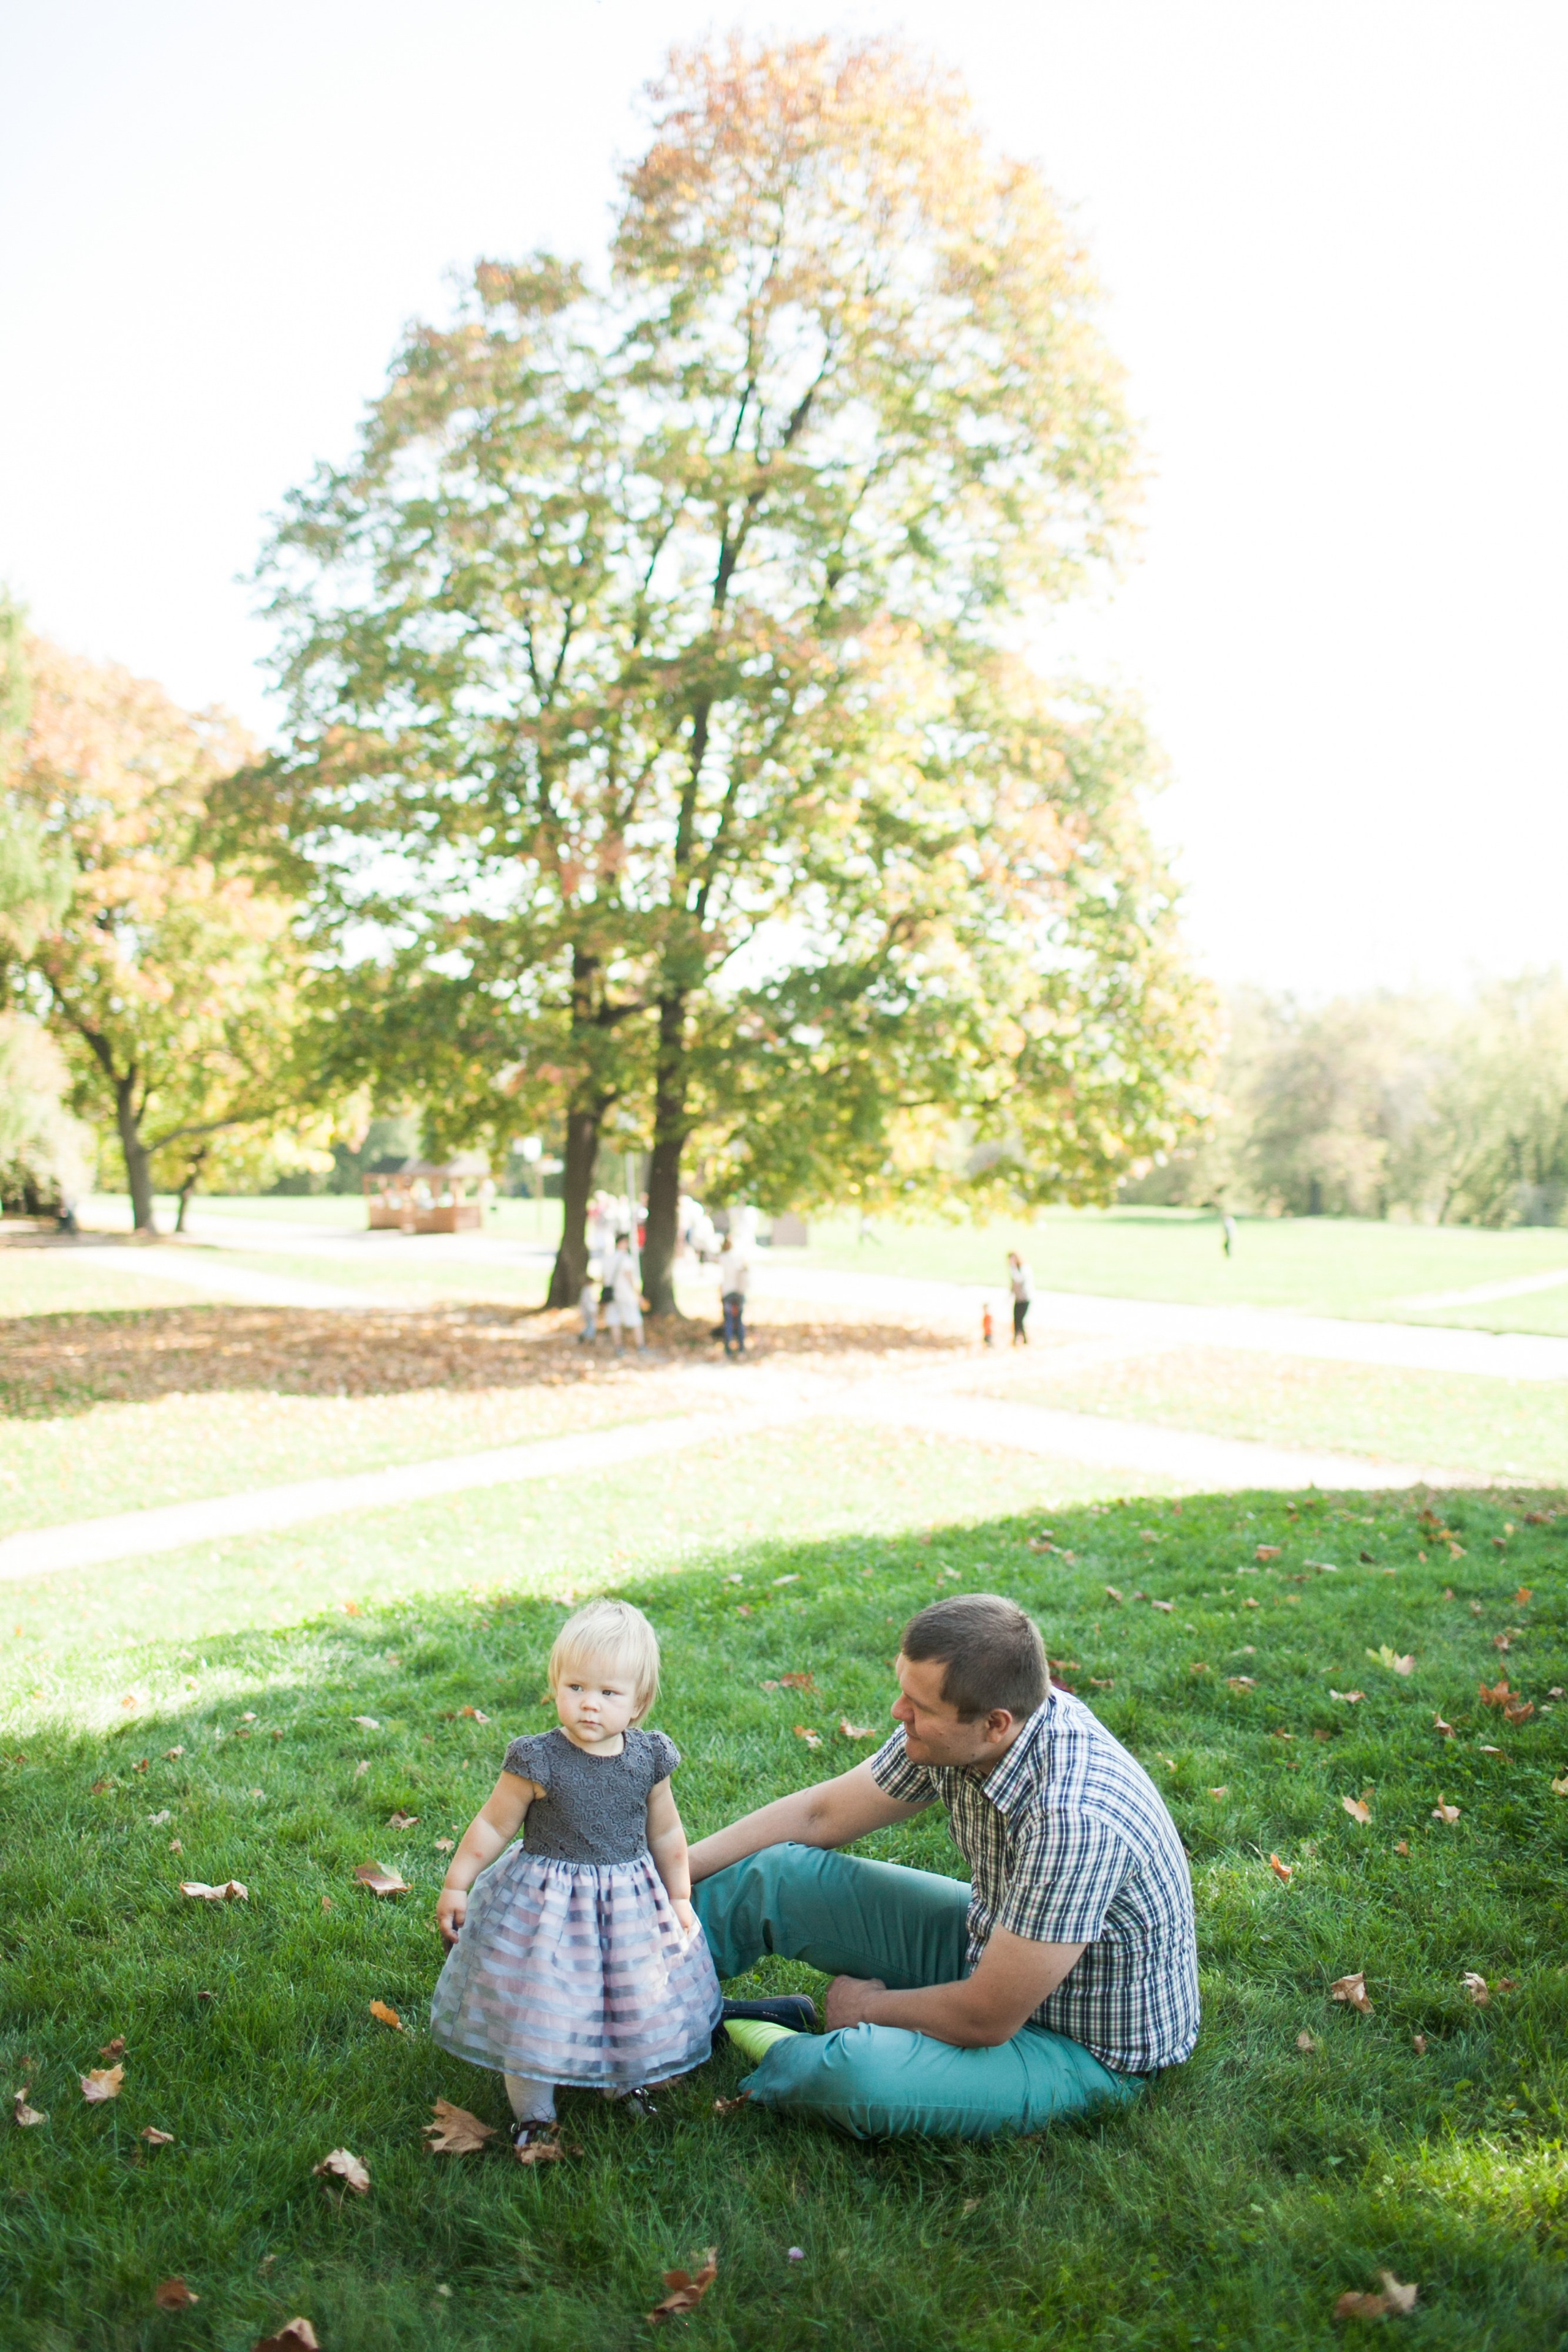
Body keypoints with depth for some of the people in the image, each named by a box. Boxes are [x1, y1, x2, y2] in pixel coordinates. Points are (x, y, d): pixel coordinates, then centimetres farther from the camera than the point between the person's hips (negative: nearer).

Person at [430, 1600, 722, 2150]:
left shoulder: (649, 1758, -9)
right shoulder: (538, 1760, -19)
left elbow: (665, 1833, 6)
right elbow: (492, 1826, -7)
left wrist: (680, 1898, 12)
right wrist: (455, 1886, -3)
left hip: (630, 1902, 3)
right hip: (545, 1904, -3)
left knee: (631, 2000, 15)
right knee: (535, 2008, 5)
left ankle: (620, 2080, 45)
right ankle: (533, 2114, 29)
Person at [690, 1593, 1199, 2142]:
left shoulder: (1074, 1818, -38)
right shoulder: (951, 1727, -15)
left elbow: (985, 2021, -28)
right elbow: (820, 1814, 1)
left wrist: (868, 2007, -10)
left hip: (1087, 2048, -7)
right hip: (996, 1940, 7)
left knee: (857, 2077, -32)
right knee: (780, 1876, 1)